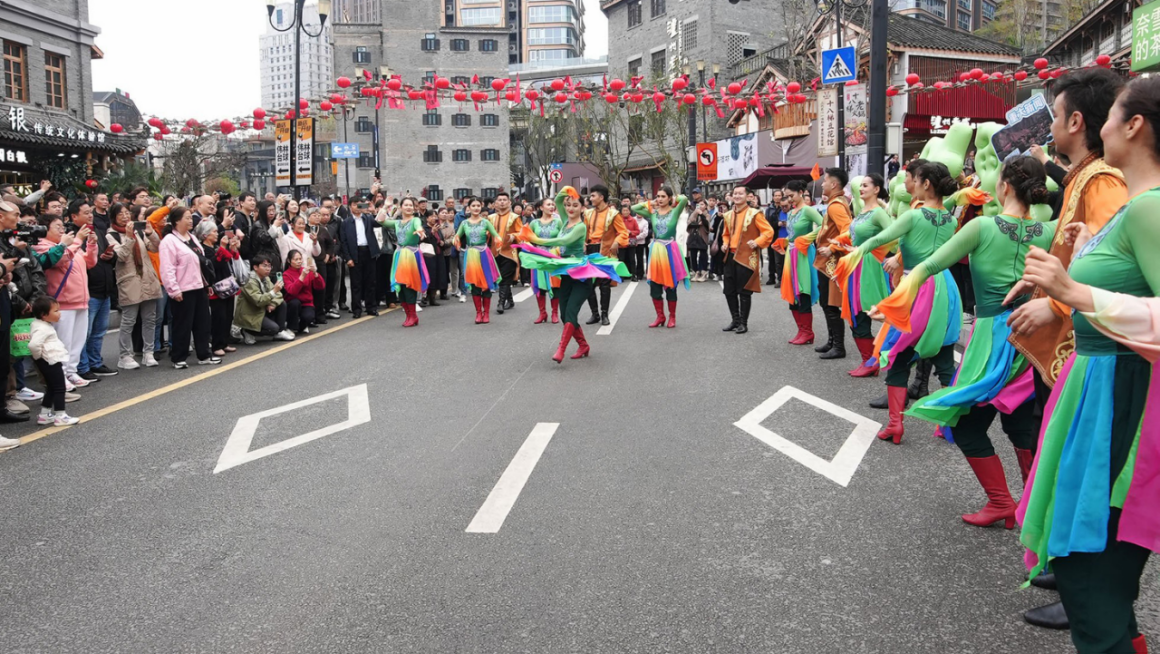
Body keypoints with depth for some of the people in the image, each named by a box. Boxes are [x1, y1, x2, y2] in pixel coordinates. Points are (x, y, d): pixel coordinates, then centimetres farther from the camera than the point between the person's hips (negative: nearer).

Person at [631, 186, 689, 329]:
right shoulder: (652, 213, 7)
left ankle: (672, 317, 16)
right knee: (654, 286, 5)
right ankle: (660, 316, 18)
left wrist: (674, 199, 0)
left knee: (670, 285, 3)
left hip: (670, 251, -3)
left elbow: (684, 199, -18)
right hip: (656, 251, 4)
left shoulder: (675, 211, -1)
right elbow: (634, 208, 4)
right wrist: (650, 203, 6)